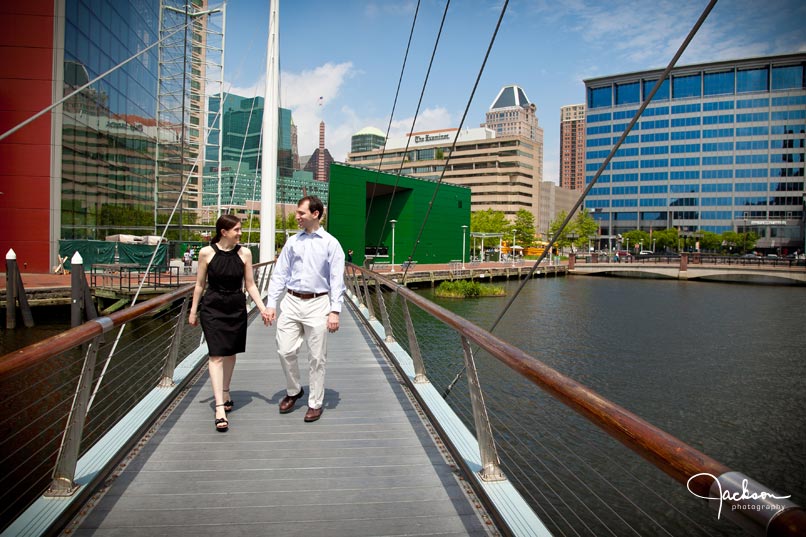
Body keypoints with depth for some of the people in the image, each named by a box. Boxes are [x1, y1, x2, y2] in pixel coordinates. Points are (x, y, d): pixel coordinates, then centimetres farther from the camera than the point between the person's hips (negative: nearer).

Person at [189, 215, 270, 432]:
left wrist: (262, 308, -4)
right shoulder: (206, 253, -6)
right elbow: (200, 284, 3)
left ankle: (225, 394, 35)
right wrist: (193, 310, 6)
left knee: (230, 353, 14)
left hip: (237, 308, 3)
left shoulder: (244, 253, -1)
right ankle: (220, 408, -8)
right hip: (212, 308, -3)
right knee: (216, 355, -8)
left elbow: (250, 284, 4)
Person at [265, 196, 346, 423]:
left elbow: (337, 279, -5)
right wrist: (271, 304, 2)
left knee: (317, 357, 4)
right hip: (291, 302, 3)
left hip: (317, 304, -3)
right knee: (285, 351, 2)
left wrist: (335, 311, -13)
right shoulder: (292, 242, 9)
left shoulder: (330, 243, -1)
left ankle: (316, 403, 19)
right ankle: (293, 391, 28)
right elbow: (280, 274, 9)